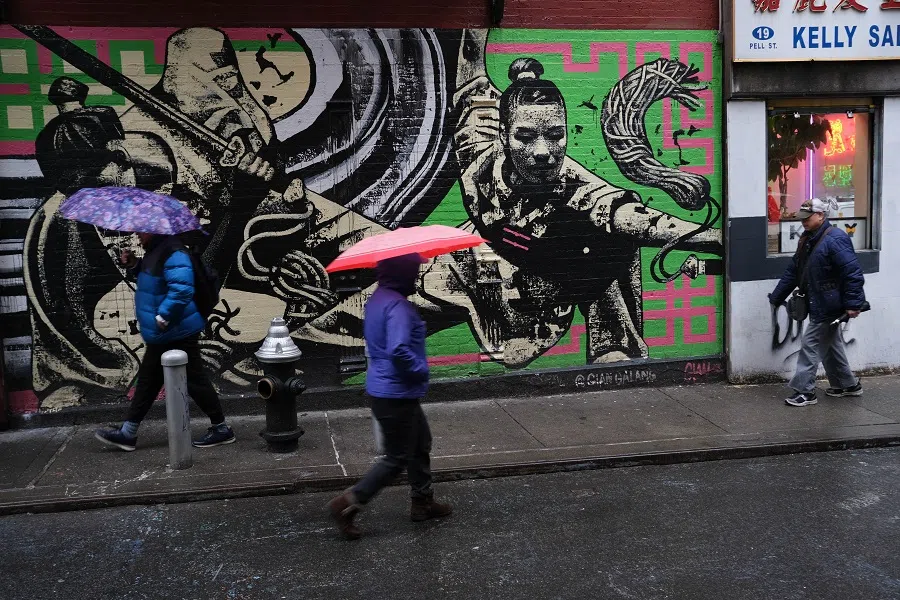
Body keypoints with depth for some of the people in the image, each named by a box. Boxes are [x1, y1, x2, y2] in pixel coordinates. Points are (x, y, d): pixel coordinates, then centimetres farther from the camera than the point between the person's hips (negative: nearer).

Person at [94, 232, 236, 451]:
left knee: (194, 380, -2)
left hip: (177, 334, -11)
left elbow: (181, 290, -33)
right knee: (147, 380, 16)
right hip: (162, 335, 11)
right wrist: (135, 265, 11)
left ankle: (221, 429, 10)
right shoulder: (156, 251, 12)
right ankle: (128, 433, 26)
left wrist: (163, 318, -27)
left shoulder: (173, 253, -22)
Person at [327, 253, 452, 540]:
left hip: (383, 386, 10)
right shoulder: (397, 306, -23)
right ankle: (348, 504, 6)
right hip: (396, 395, -10)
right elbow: (399, 350, -34)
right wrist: (421, 369, -18)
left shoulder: (377, 299, 8)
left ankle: (422, 502, 34)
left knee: (421, 444, 22)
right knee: (397, 457, 2)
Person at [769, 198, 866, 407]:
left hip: (828, 306, -10)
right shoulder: (807, 240, 12)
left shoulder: (834, 240, -18)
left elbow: (853, 273, -23)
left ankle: (805, 391, 1)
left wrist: (853, 304, -25)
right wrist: (776, 298, 16)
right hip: (819, 304, 10)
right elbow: (792, 272, 16)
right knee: (830, 345, 19)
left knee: (810, 344, -6)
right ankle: (847, 384, 34)